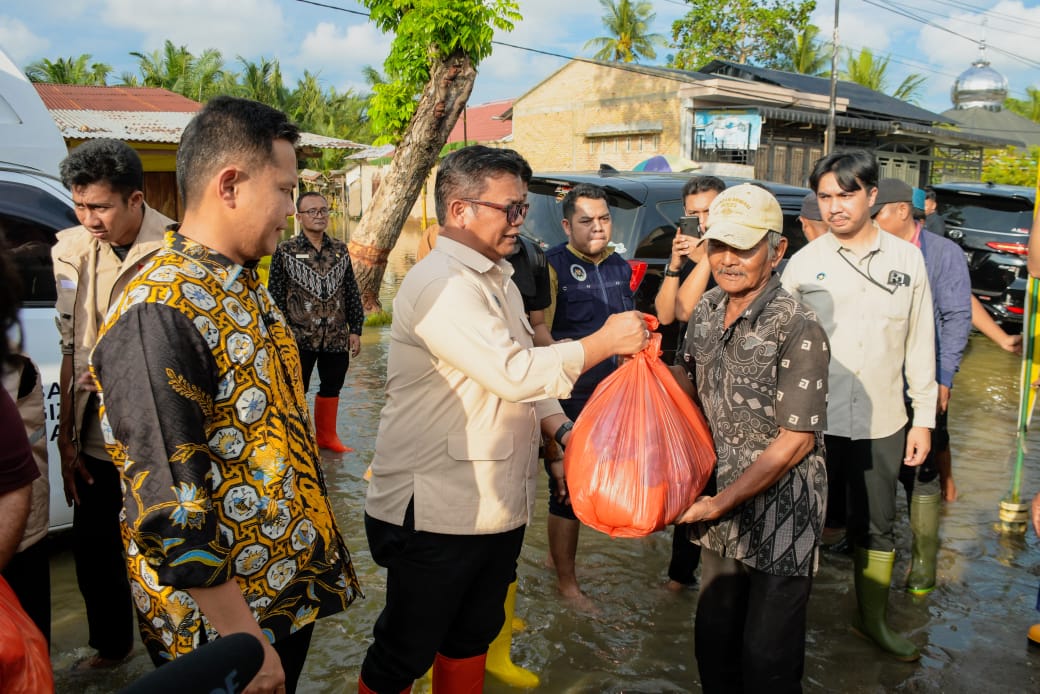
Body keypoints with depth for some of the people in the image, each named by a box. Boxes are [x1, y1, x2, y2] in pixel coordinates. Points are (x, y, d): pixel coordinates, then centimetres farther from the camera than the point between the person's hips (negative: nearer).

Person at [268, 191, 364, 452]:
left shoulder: (340, 249, 7)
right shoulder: (285, 251, -4)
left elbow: (352, 293, 9)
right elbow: (276, 296, -4)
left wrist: (355, 330, 6)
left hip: (336, 337, 4)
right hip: (299, 337, -4)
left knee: (332, 387, 16)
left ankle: (327, 436, 33)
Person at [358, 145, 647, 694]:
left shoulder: (497, 278, 13)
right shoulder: (440, 284, -19)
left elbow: (525, 371, 17)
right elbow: (513, 373, -25)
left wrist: (562, 430, 2)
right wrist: (605, 341, -17)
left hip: (497, 502, 9)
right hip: (437, 509, -9)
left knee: (473, 636, 23)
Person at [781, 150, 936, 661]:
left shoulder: (906, 259, 2)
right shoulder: (804, 263, -3)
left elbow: (920, 343, 6)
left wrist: (923, 417, 5)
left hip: (882, 424, 2)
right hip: (814, 421, -2)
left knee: (877, 527, 16)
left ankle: (873, 620, 36)